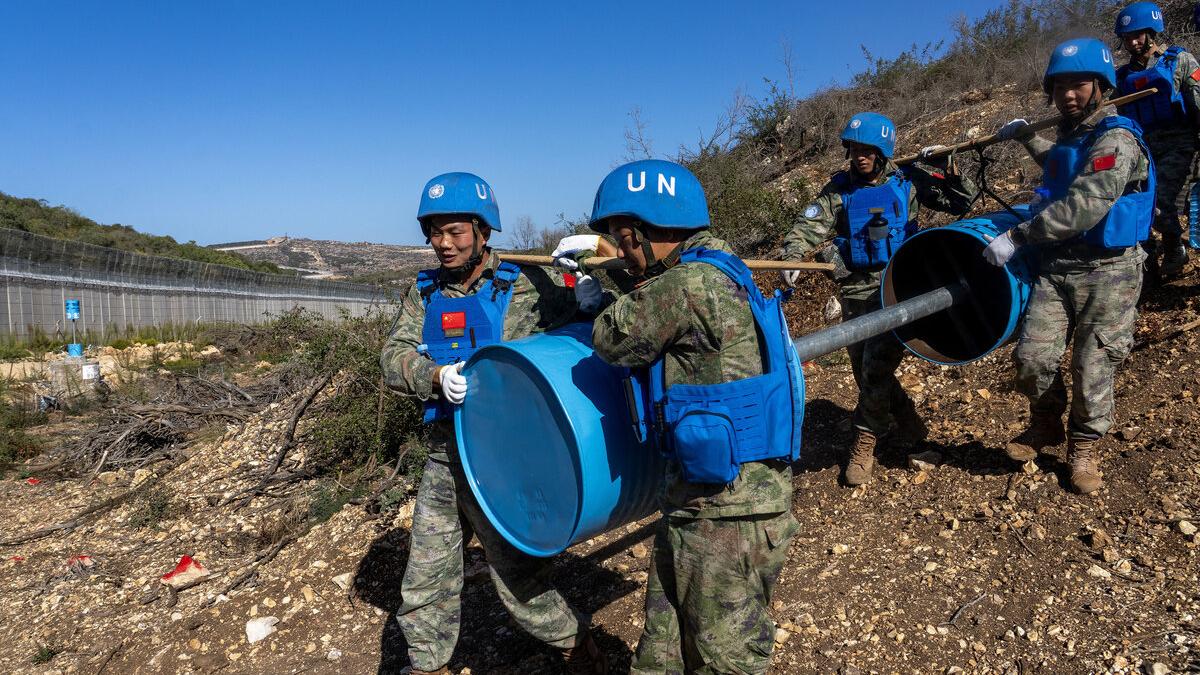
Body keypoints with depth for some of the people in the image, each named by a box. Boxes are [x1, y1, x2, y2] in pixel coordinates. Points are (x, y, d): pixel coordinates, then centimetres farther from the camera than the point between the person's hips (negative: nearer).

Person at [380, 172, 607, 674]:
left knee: (519, 581, 4)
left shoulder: (524, 287, -7)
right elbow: (393, 359, -3)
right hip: (444, 457, 5)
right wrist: (436, 377, -22)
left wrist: (589, 293, -24)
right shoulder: (424, 294, 6)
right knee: (424, 585, 16)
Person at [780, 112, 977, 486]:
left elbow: (961, 202, 8)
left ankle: (865, 442, 4)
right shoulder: (839, 189, 4)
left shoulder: (908, 182, 3)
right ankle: (909, 423, 34)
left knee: (877, 368, -12)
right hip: (856, 292, 3)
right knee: (865, 369, 10)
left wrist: (946, 167, -7)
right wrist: (792, 256, -28)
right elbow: (809, 226, -10)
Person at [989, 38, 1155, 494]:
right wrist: (1026, 137, 43)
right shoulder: (1068, 139, 14)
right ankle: (1046, 425, 22)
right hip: (1057, 265, 6)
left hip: (1107, 271, -6)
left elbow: (1083, 206, -27)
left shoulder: (1116, 139, -13)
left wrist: (1016, 238, -28)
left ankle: (1085, 447, 22)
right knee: (1032, 357, -5)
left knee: (1092, 368, -1)